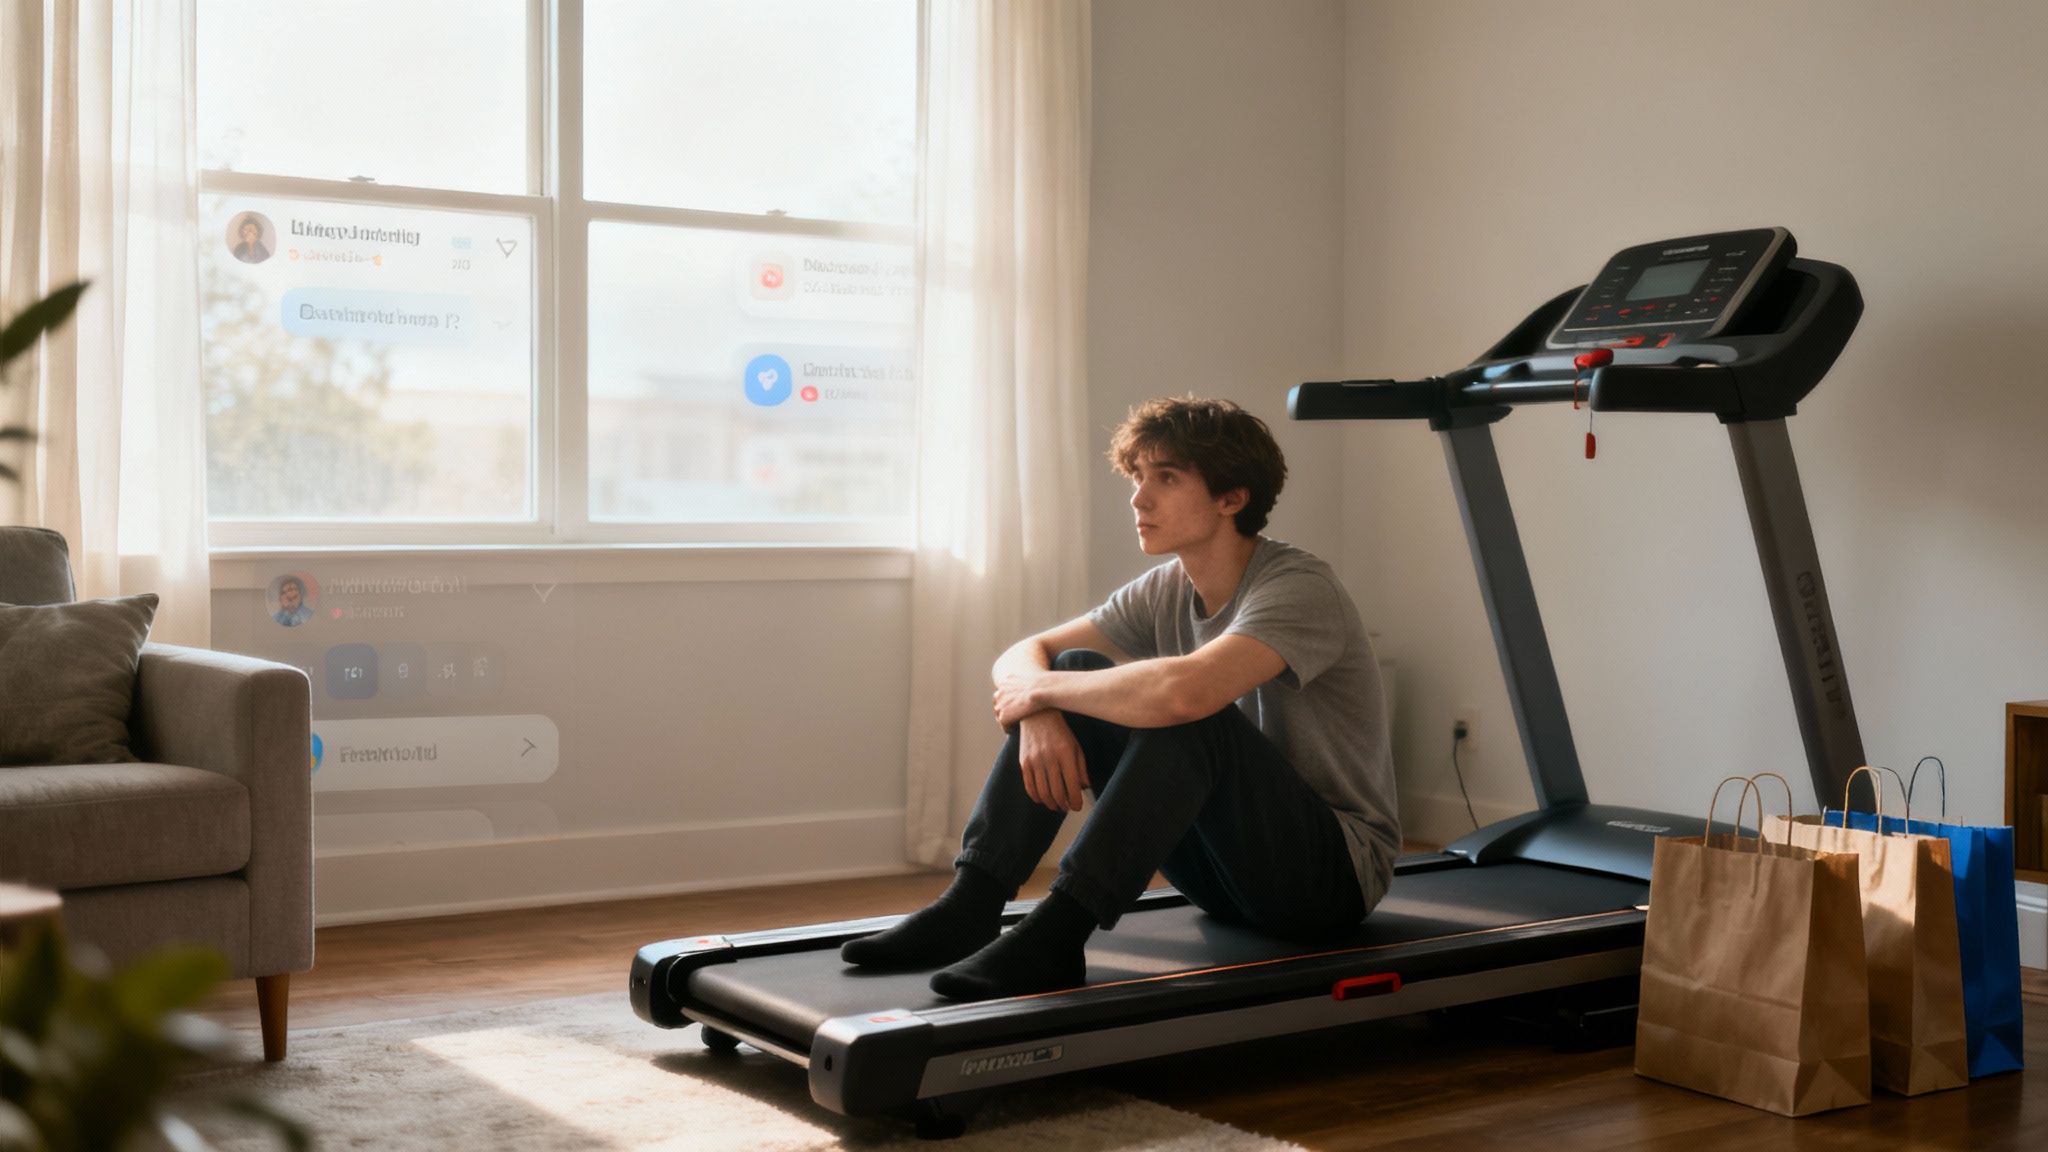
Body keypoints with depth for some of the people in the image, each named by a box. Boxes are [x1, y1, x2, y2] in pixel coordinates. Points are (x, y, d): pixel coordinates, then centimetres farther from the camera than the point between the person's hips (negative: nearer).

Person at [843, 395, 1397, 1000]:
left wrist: (1040, 690, -24)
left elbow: (1185, 691, -39)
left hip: (1336, 871, -7)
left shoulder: (1298, 587, -21)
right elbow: (1023, 655, 3)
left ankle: (1054, 935, -30)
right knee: (1073, 671, -6)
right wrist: (1041, 712, -22)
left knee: (1185, 714, -33)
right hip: (1229, 862, 7)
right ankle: (968, 908, -12)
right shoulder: (1167, 592, 2)